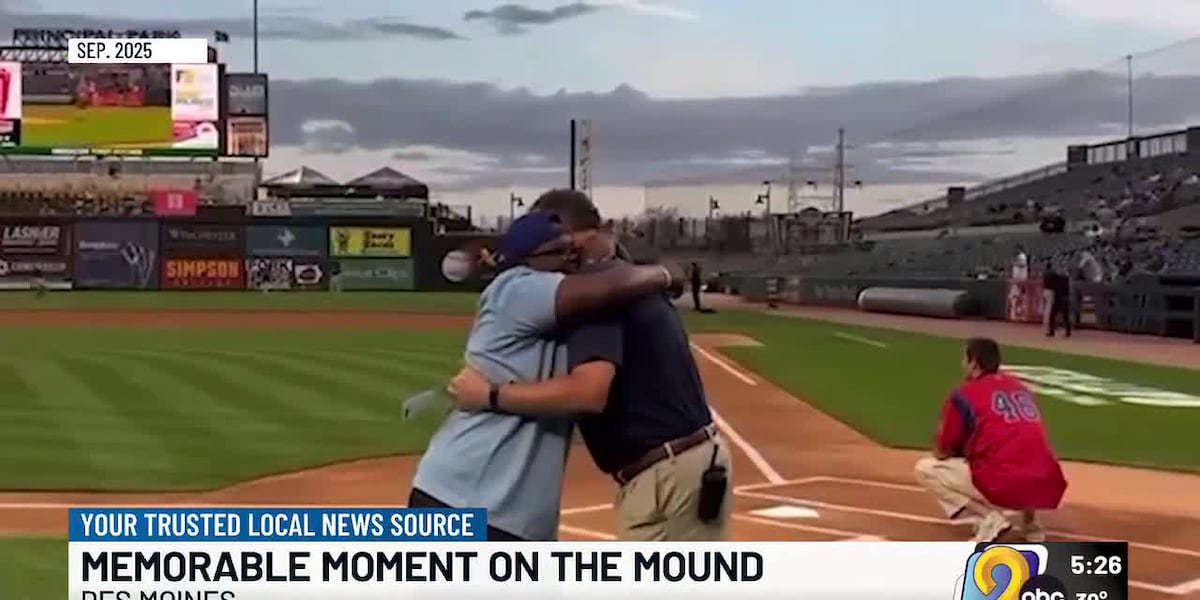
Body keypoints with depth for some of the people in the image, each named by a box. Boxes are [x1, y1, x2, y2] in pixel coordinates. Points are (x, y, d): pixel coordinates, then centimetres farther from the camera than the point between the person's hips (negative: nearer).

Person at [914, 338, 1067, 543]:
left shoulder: (964, 394, 3)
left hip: (1004, 487, -6)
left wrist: (962, 451, 31)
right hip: (1049, 489, 6)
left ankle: (989, 518, -3)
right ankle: (1031, 522, 20)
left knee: (925, 468, 12)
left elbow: (941, 453, 10)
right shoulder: (1022, 388, 20)